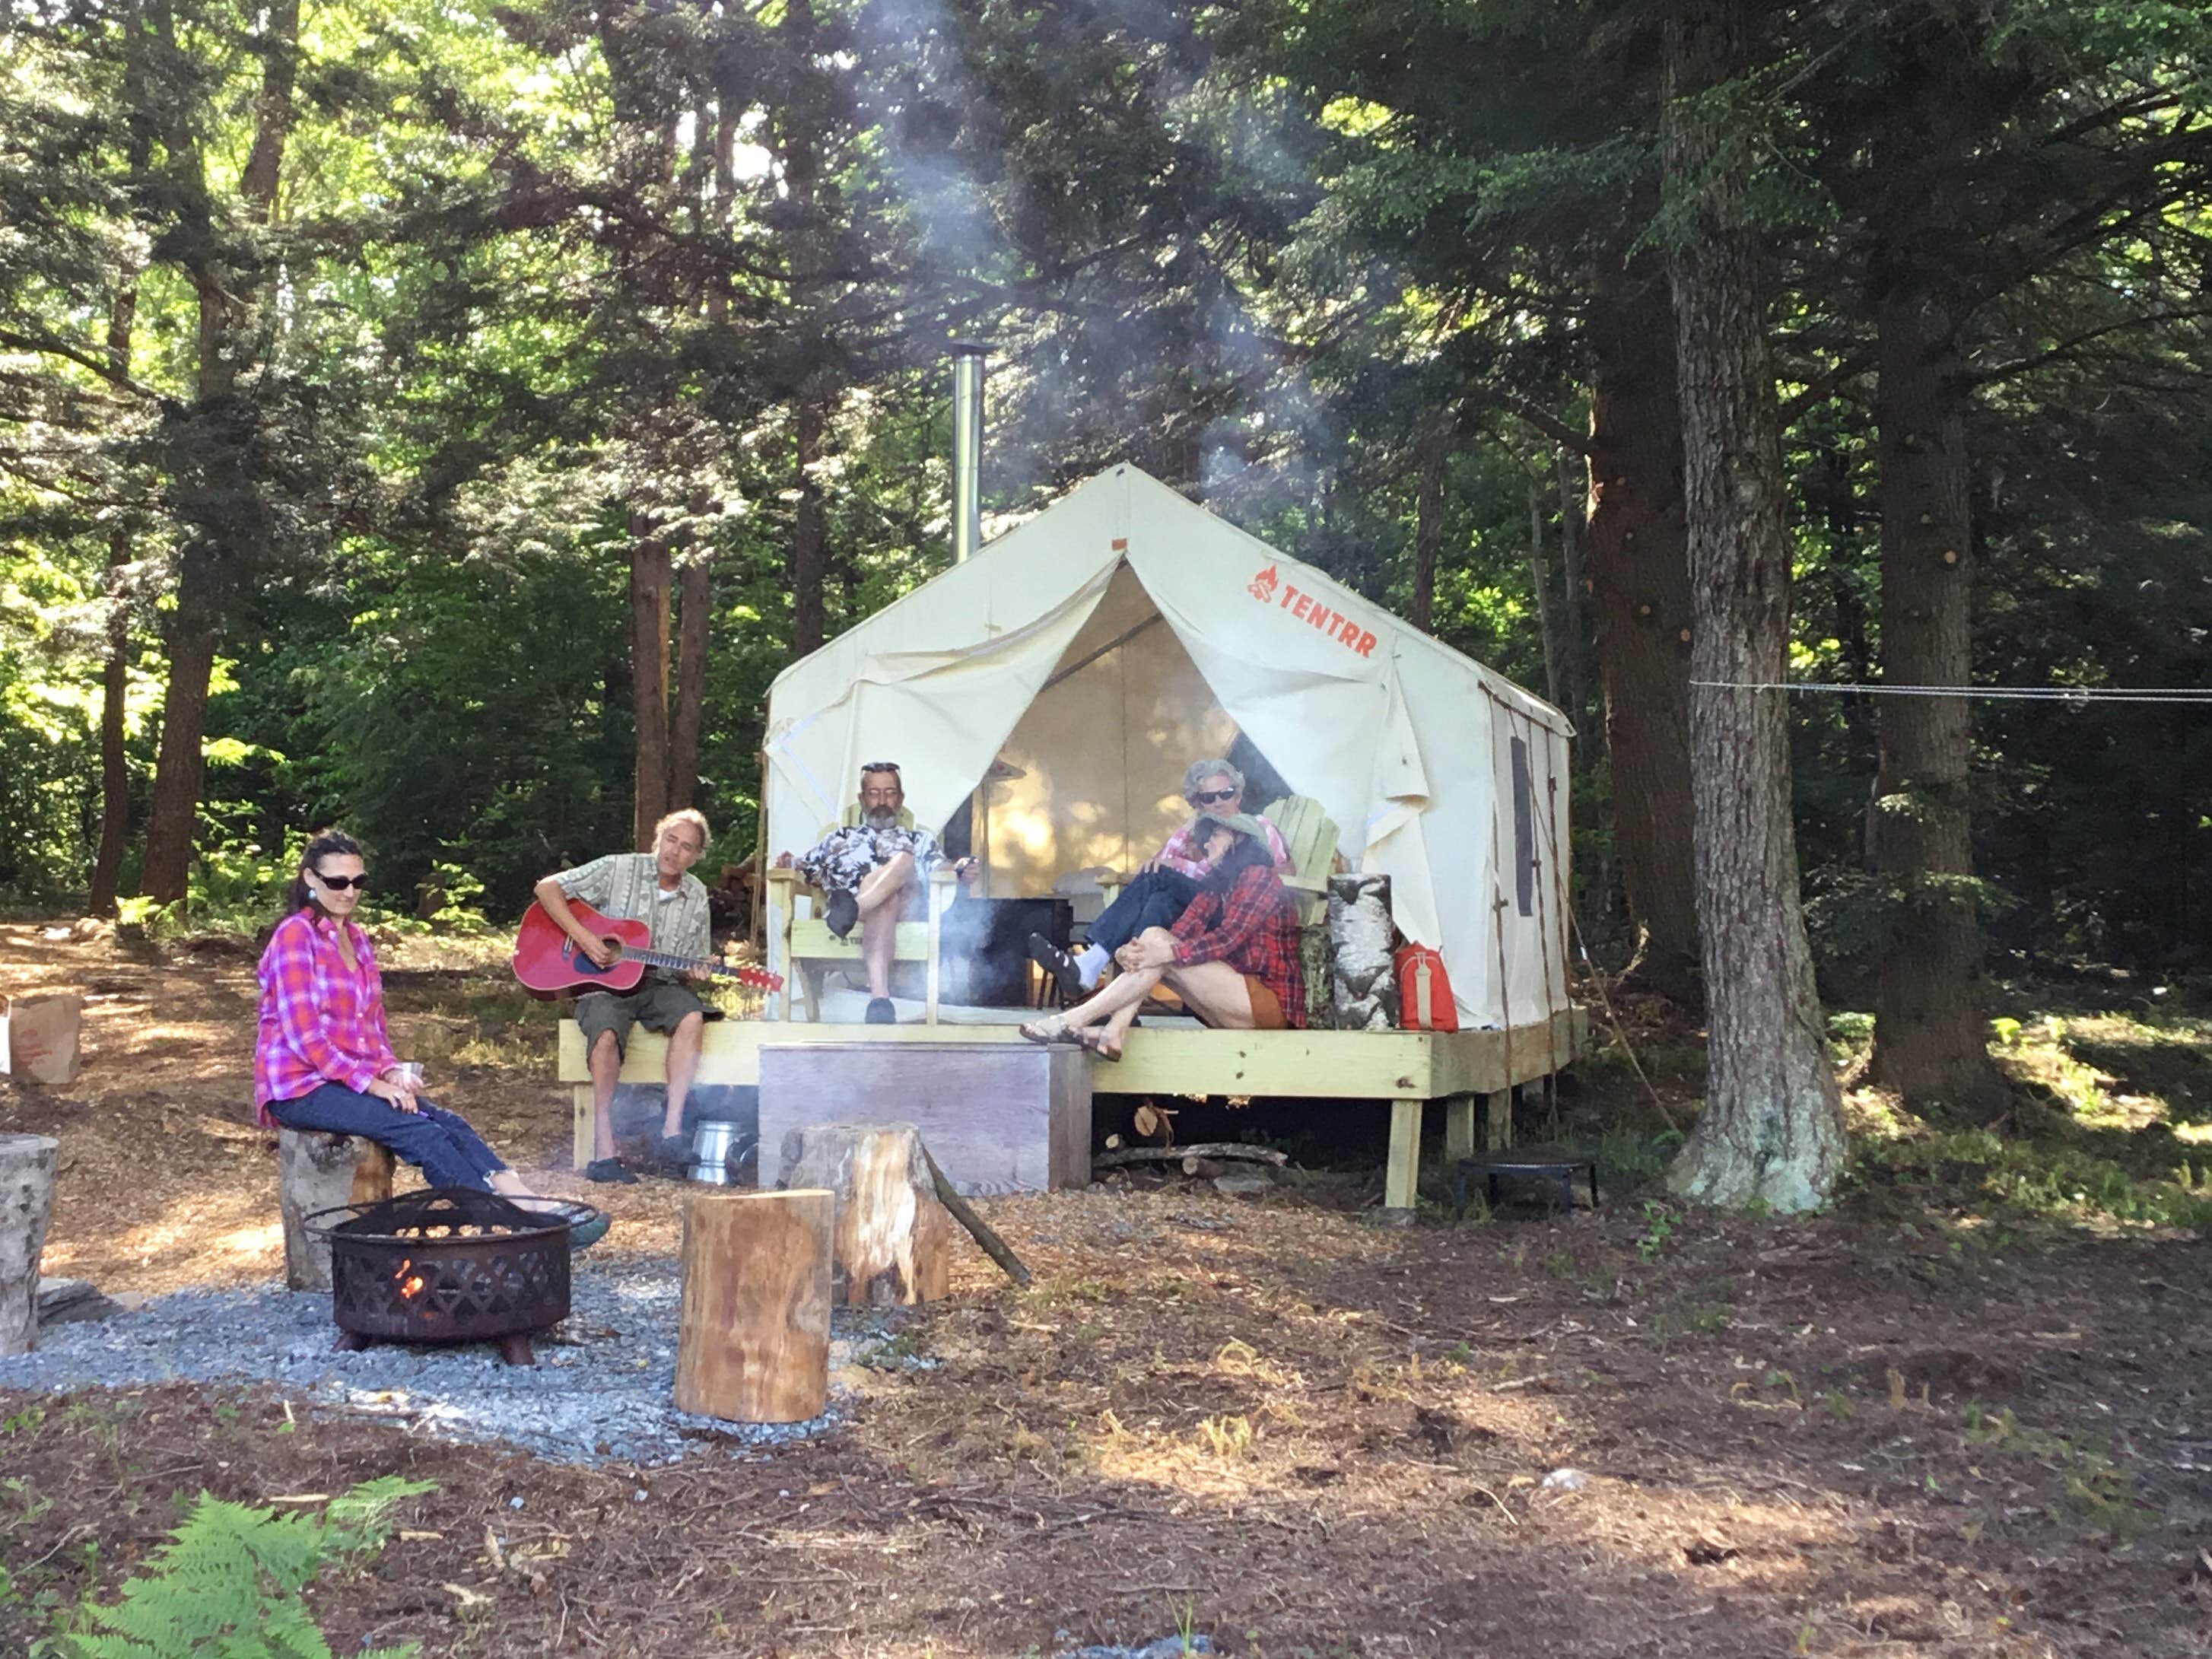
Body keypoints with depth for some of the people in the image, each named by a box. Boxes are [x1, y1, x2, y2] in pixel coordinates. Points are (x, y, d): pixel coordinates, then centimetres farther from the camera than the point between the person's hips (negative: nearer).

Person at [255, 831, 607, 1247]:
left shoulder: (356, 938, 16)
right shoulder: (296, 935, -9)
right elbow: (303, 1034, -16)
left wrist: (392, 1072, 0)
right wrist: (371, 1084, -19)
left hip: (359, 1080, 7)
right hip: (300, 1087, -7)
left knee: (449, 1123, -17)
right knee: (420, 1131, -26)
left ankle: (530, 1207, -31)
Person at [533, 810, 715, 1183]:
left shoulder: (696, 897, 10)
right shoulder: (619, 869, -2)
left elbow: (695, 963, 17)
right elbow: (547, 888, -5)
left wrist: (695, 973, -8)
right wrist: (583, 938, -16)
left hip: (659, 984, 3)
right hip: (604, 982, -3)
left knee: (692, 1017, -30)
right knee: (607, 1033, -35)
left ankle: (671, 1134, -32)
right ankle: (604, 1151, -31)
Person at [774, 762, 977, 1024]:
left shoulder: (919, 840, 40)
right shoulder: (840, 837, 42)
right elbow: (806, 868, 30)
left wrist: (960, 869, -4)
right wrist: (787, 864, 6)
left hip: (903, 901, 1)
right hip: (844, 893, -1)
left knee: (903, 859, -35)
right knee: (884, 905, -40)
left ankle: (851, 910, -61)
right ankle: (879, 997, -61)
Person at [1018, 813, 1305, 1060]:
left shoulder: (1259, 876, -4)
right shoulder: (1217, 886, 20)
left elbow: (1229, 937, -18)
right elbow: (1184, 931, 2)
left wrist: (1168, 952, -28)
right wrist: (1134, 950, -17)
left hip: (1270, 1001, -8)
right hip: (1236, 1003, 8)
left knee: (1160, 948, -20)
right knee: (1153, 938, -4)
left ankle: (1074, 1021, -23)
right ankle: (1114, 1032, -25)